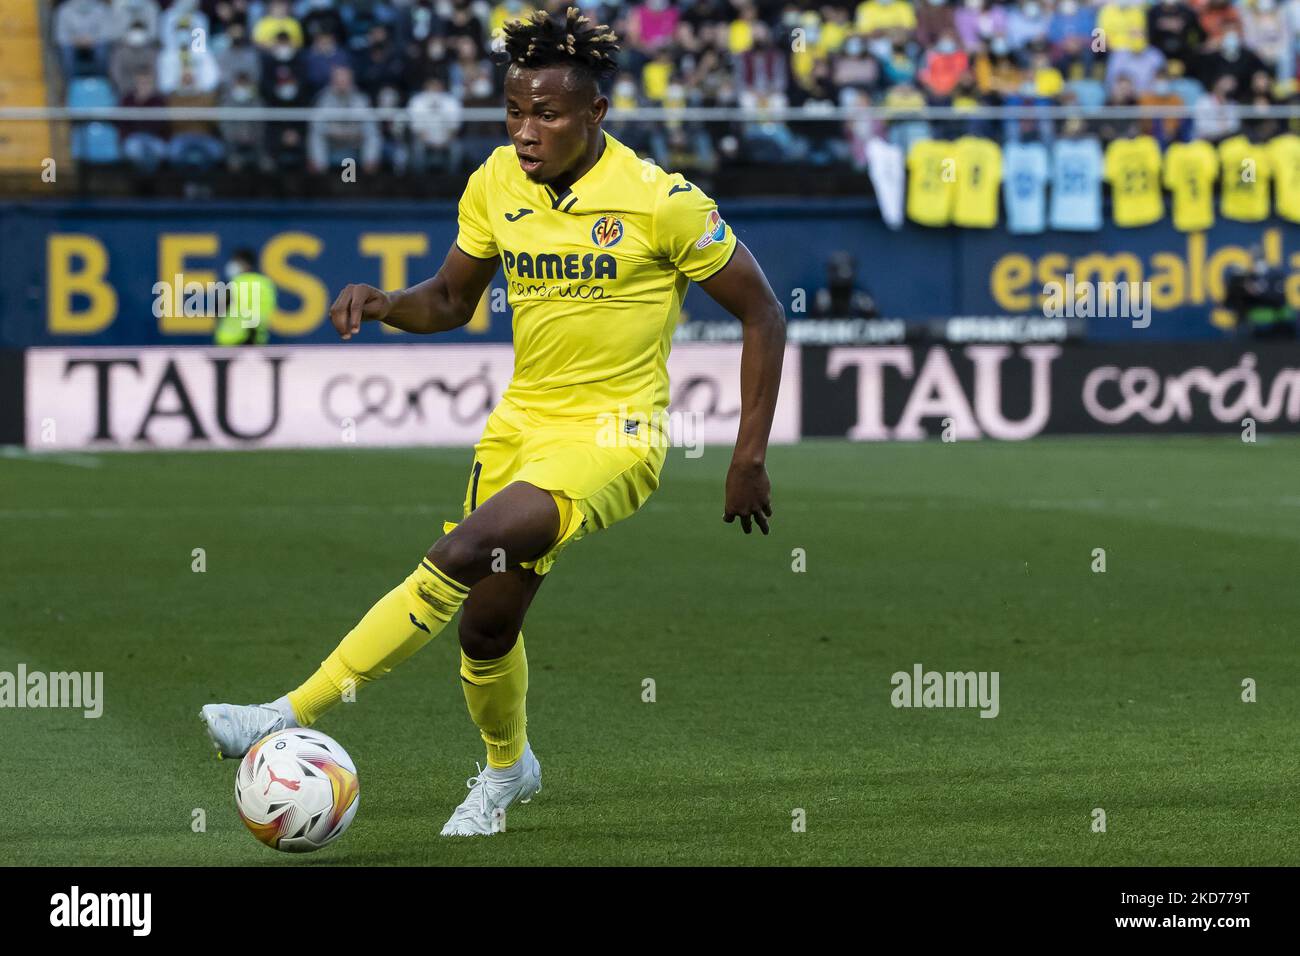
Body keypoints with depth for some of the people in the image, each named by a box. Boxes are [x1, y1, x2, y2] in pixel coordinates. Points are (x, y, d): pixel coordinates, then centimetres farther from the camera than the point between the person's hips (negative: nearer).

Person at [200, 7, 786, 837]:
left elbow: (763, 314, -7)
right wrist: (383, 304, -9)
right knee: (486, 621, 11)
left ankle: (295, 715, -23)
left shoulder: (661, 201, -16)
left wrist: (750, 458, -9)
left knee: (461, 556, -26)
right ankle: (508, 767, 42)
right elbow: (451, 302, 14)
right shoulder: (497, 185, 0)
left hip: (613, 434, -6)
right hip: (521, 422, 6)